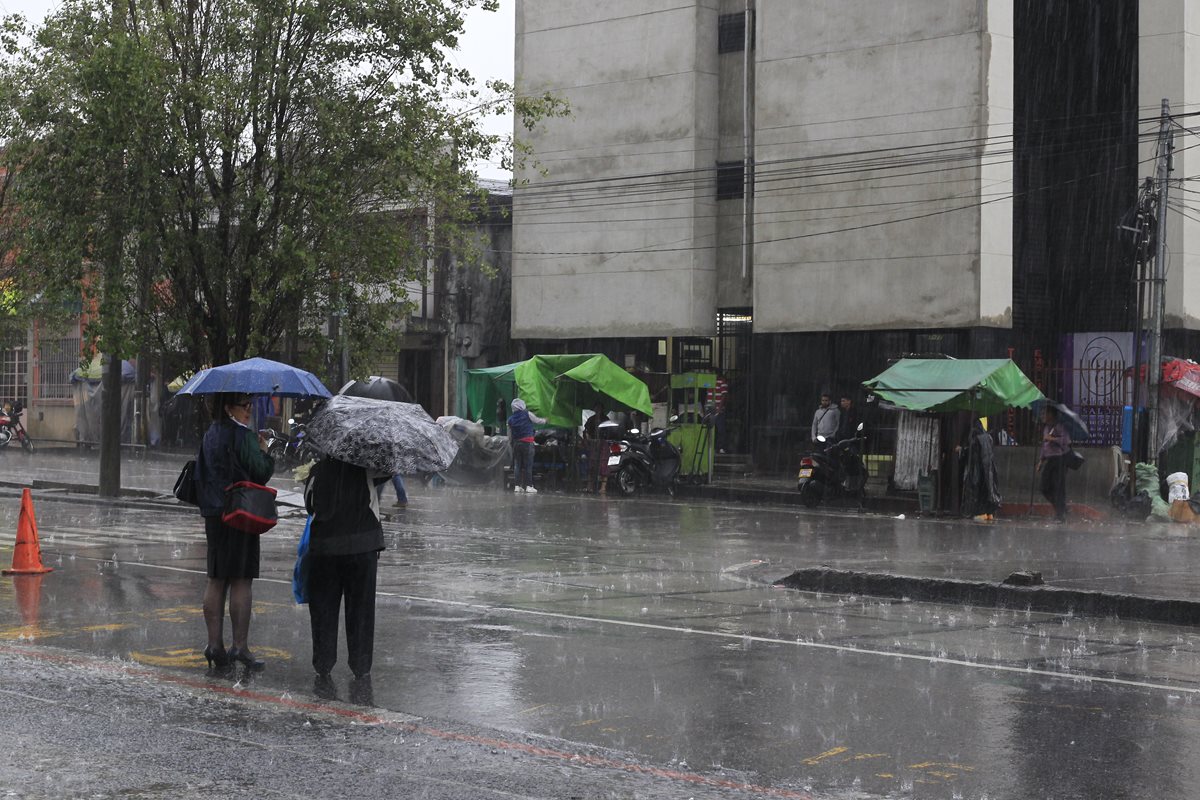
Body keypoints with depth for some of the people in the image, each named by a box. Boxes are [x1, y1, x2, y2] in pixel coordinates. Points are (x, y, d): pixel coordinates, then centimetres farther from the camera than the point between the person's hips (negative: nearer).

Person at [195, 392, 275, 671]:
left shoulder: (210, 435, 12)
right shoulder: (242, 436, -14)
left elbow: (201, 472, 18)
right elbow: (260, 472, -16)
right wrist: (265, 451, 1)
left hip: (213, 515, 8)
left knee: (216, 580, 10)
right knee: (241, 580, -3)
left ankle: (215, 644, 11)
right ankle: (240, 647, -2)